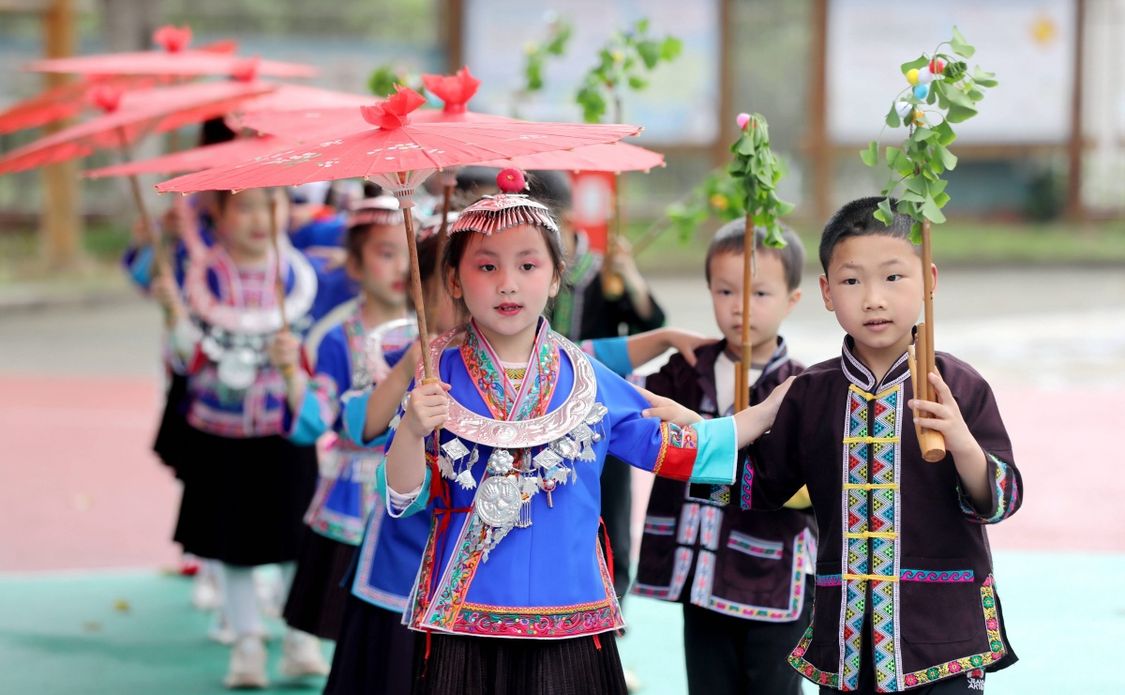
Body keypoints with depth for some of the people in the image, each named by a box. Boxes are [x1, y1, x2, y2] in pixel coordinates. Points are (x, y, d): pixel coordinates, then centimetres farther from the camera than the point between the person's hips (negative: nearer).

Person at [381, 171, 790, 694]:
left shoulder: (585, 379, 5)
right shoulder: (441, 374, -1)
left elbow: (679, 449, 14)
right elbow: (403, 496, -7)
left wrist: (770, 411, 14)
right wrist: (412, 430, -25)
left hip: (568, 623, 2)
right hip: (467, 621, -2)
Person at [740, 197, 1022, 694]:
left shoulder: (958, 387, -5)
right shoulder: (809, 394, 4)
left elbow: (1000, 499, -7)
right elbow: (759, 488, 12)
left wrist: (963, 445, -26)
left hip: (943, 628, -3)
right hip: (846, 631, 3)